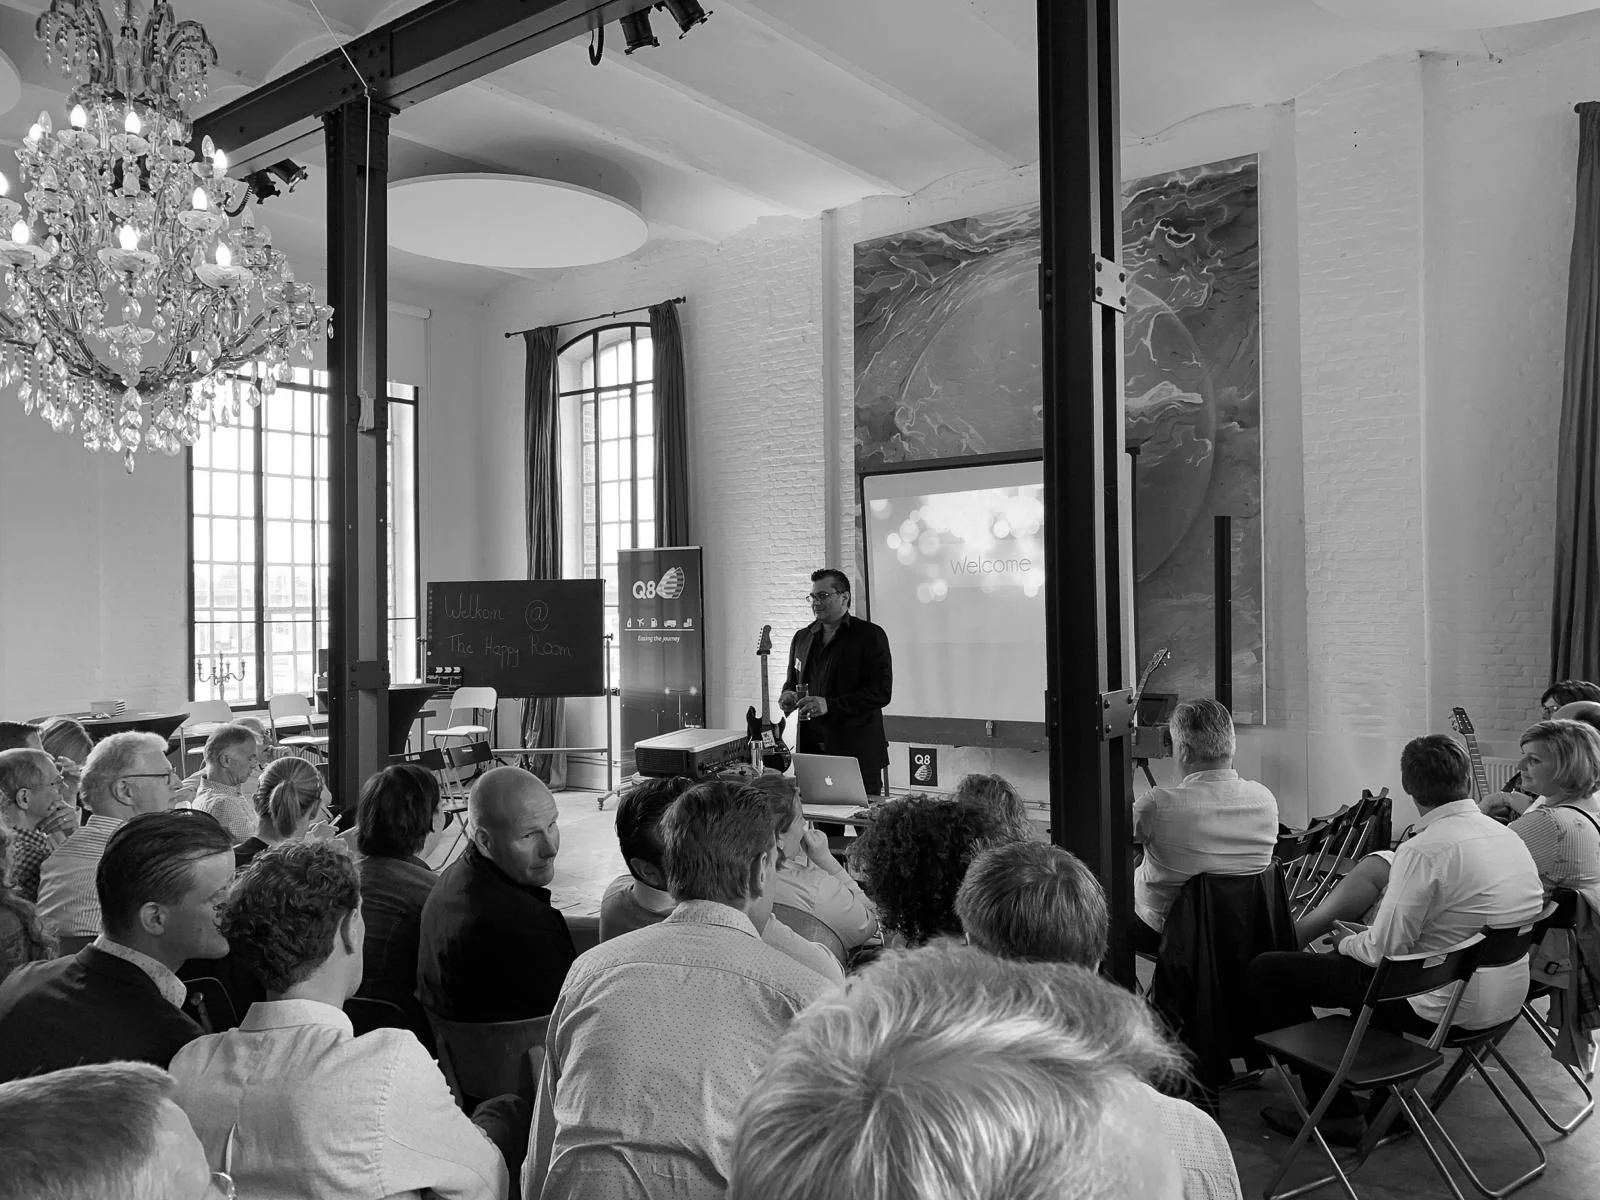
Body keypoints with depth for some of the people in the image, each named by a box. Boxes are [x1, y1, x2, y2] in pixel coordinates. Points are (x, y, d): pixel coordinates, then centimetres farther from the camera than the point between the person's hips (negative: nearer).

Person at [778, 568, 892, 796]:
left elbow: (881, 692, -12)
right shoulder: (802, 638, 16)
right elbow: (791, 681, 27)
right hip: (809, 750, 5)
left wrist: (829, 705, -19)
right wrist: (787, 695, 2)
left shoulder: (870, 636, -4)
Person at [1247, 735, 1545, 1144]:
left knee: (1268, 970, -2)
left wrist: (1347, 942, 2)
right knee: (1346, 955, 31)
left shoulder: (1424, 850, -23)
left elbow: (1384, 948, -20)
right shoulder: (1509, 836, 3)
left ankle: (1336, 1112, 8)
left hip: (1445, 1007, -9)